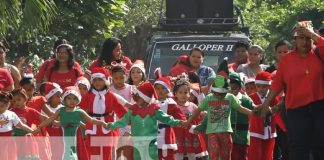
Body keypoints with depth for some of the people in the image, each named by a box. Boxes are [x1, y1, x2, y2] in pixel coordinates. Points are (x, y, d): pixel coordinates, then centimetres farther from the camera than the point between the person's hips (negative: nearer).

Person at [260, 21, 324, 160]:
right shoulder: (287, 59, 6)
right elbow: (277, 84, 8)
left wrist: (311, 33, -9)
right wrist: (266, 104, 7)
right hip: (296, 109, 0)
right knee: (299, 148, -4)